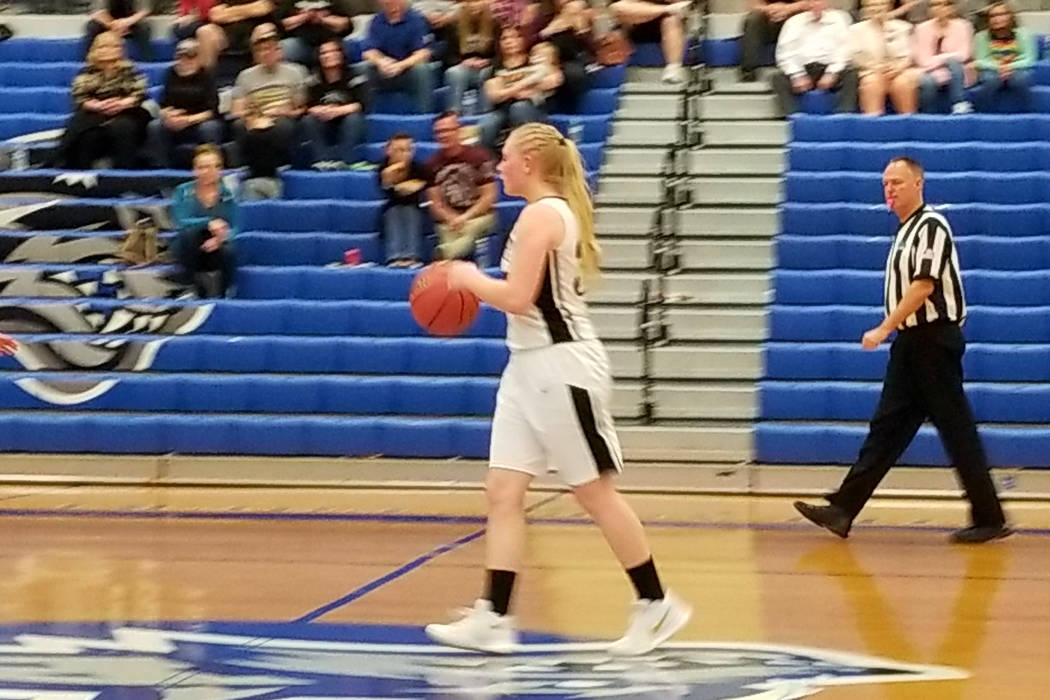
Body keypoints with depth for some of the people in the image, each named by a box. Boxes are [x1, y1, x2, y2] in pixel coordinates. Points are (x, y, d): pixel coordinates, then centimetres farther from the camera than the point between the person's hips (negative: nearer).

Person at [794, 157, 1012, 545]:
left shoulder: (931, 226, -12)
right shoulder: (905, 231, 16)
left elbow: (923, 287, -20)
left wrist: (884, 329, -20)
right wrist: (892, 332, 17)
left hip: (934, 339, -9)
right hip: (910, 342, 9)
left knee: (957, 431, -4)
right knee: (886, 427, 5)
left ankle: (989, 519, 2)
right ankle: (843, 509, 2)